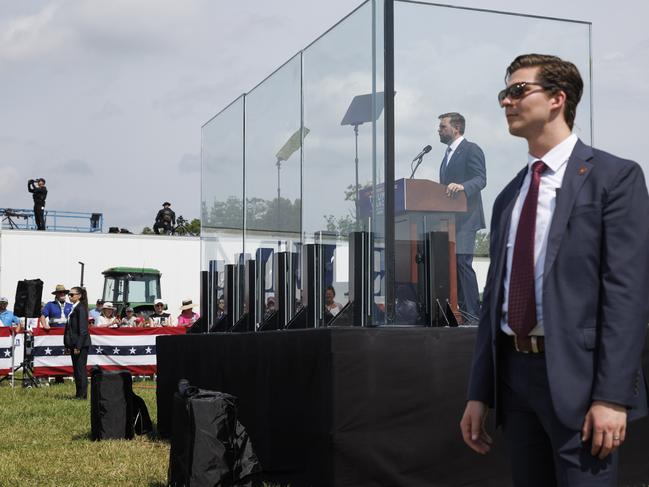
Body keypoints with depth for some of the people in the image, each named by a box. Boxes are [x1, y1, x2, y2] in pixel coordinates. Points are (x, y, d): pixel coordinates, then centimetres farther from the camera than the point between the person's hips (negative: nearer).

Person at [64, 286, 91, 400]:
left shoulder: (81, 308, -13)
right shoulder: (74, 308, 15)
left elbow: (83, 329, -18)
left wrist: (78, 346, -20)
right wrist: (68, 345, 15)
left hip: (81, 344, -10)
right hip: (74, 344, 10)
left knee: (80, 369, -4)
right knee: (76, 369, 12)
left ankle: (82, 394, 1)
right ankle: (79, 394, 18)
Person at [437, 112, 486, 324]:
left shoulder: (471, 150, -5)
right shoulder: (448, 153, 23)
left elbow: (481, 179, -17)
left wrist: (462, 186, -32)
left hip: (465, 217, -9)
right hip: (449, 218, 9)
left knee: (462, 262, -15)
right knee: (452, 264, 5)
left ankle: (473, 314, -14)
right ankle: (462, 309, 8)